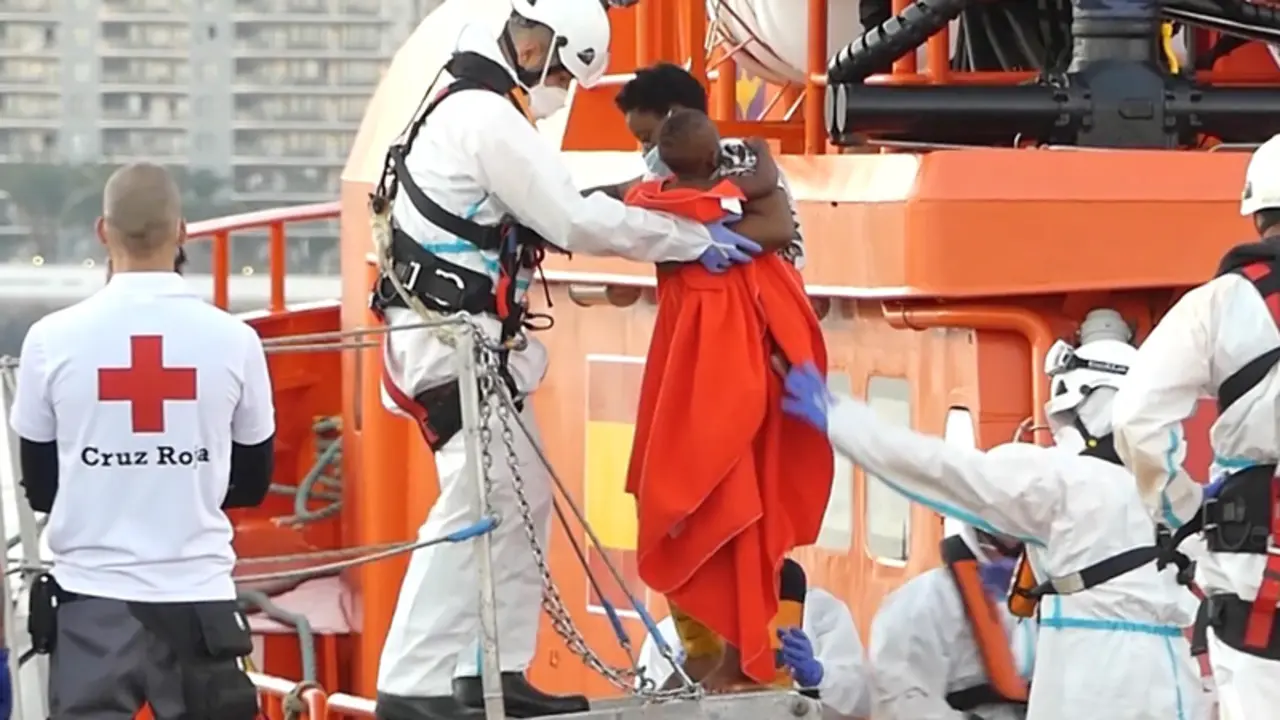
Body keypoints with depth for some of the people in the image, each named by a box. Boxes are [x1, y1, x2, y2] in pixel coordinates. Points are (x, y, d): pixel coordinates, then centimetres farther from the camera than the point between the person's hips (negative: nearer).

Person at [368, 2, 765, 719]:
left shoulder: (482, 108, 15)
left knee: (521, 497, 12)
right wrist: (695, 239, -10)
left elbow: (555, 209, 16)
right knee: (476, 504, -13)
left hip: (471, 337, 11)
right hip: (453, 341, -11)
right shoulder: (487, 118, -16)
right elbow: (574, 221, -17)